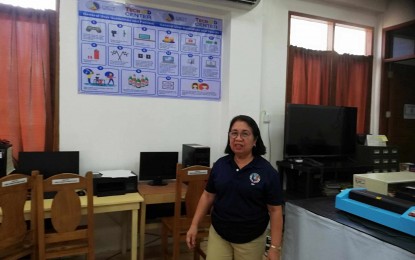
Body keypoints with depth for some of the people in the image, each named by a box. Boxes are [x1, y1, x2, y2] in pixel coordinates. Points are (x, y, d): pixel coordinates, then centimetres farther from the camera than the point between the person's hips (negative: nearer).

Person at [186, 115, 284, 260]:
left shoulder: (267, 171, -11)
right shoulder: (220, 165, -2)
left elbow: (275, 210, -9)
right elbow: (208, 196, 5)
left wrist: (275, 247, -10)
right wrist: (194, 225, 1)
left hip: (251, 240, -2)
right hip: (218, 234, 2)